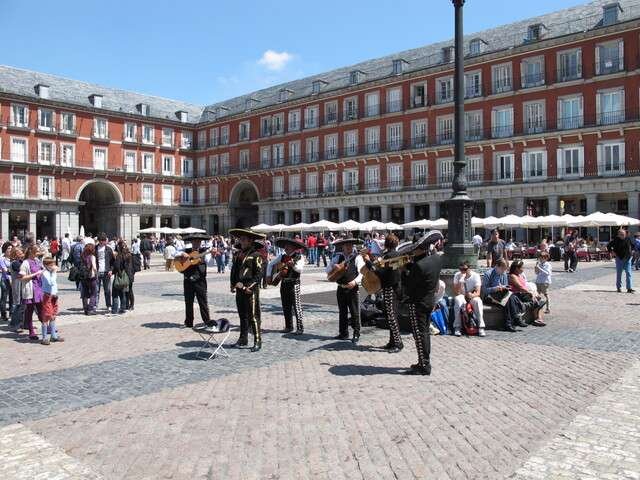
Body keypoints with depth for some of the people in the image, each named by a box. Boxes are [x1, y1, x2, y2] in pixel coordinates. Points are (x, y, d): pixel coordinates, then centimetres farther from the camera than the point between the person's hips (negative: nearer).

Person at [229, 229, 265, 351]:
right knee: (242, 315, 15)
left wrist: (248, 287, -17)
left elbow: (259, 275, -13)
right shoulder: (237, 254, 11)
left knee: (253, 316, -4)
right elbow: (233, 270, 19)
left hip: (251, 290, -7)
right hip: (239, 290, 7)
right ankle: (243, 339, 26)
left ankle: (257, 341, 2)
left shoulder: (255, 255, -10)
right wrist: (233, 285, 7)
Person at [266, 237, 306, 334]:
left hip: (294, 283, -5)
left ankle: (300, 328, -2)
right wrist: (269, 275, 7)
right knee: (286, 306, 11)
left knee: (296, 306, -7)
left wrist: (293, 265, -39)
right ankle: (288, 326, 22)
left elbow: (300, 269, -21)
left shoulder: (299, 257, -5)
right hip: (284, 283, 5)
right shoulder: (282, 256, 8)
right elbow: (271, 264, 16)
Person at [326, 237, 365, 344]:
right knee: (342, 312, 13)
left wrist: (355, 281, -26)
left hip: (353, 288, -4)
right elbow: (327, 270, 7)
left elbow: (362, 272, -11)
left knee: (355, 313, -1)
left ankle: (356, 334, 9)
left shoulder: (357, 257, -4)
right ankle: (343, 333, 23)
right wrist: (333, 265, -13)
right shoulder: (338, 257, 8)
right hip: (341, 288, 4)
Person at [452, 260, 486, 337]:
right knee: (458, 301, -35)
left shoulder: (476, 276, -12)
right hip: (461, 296, 0)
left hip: (472, 297, 0)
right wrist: (460, 281, -30)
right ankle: (457, 328, -31)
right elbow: (456, 292, -15)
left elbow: (478, 293, -18)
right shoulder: (457, 275, -9)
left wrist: (472, 295, -42)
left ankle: (481, 328, -29)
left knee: (478, 301, -35)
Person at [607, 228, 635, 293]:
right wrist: (612, 252, -5)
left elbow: (632, 245, 21)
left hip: (627, 258, 2)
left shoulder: (628, 239, 3)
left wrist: (632, 251, 10)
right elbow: (608, 246, 2)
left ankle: (629, 288, -2)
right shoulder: (616, 240, -7)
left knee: (628, 273, -2)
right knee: (619, 273, 6)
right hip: (619, 258, -2)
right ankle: (619, 288, 16)